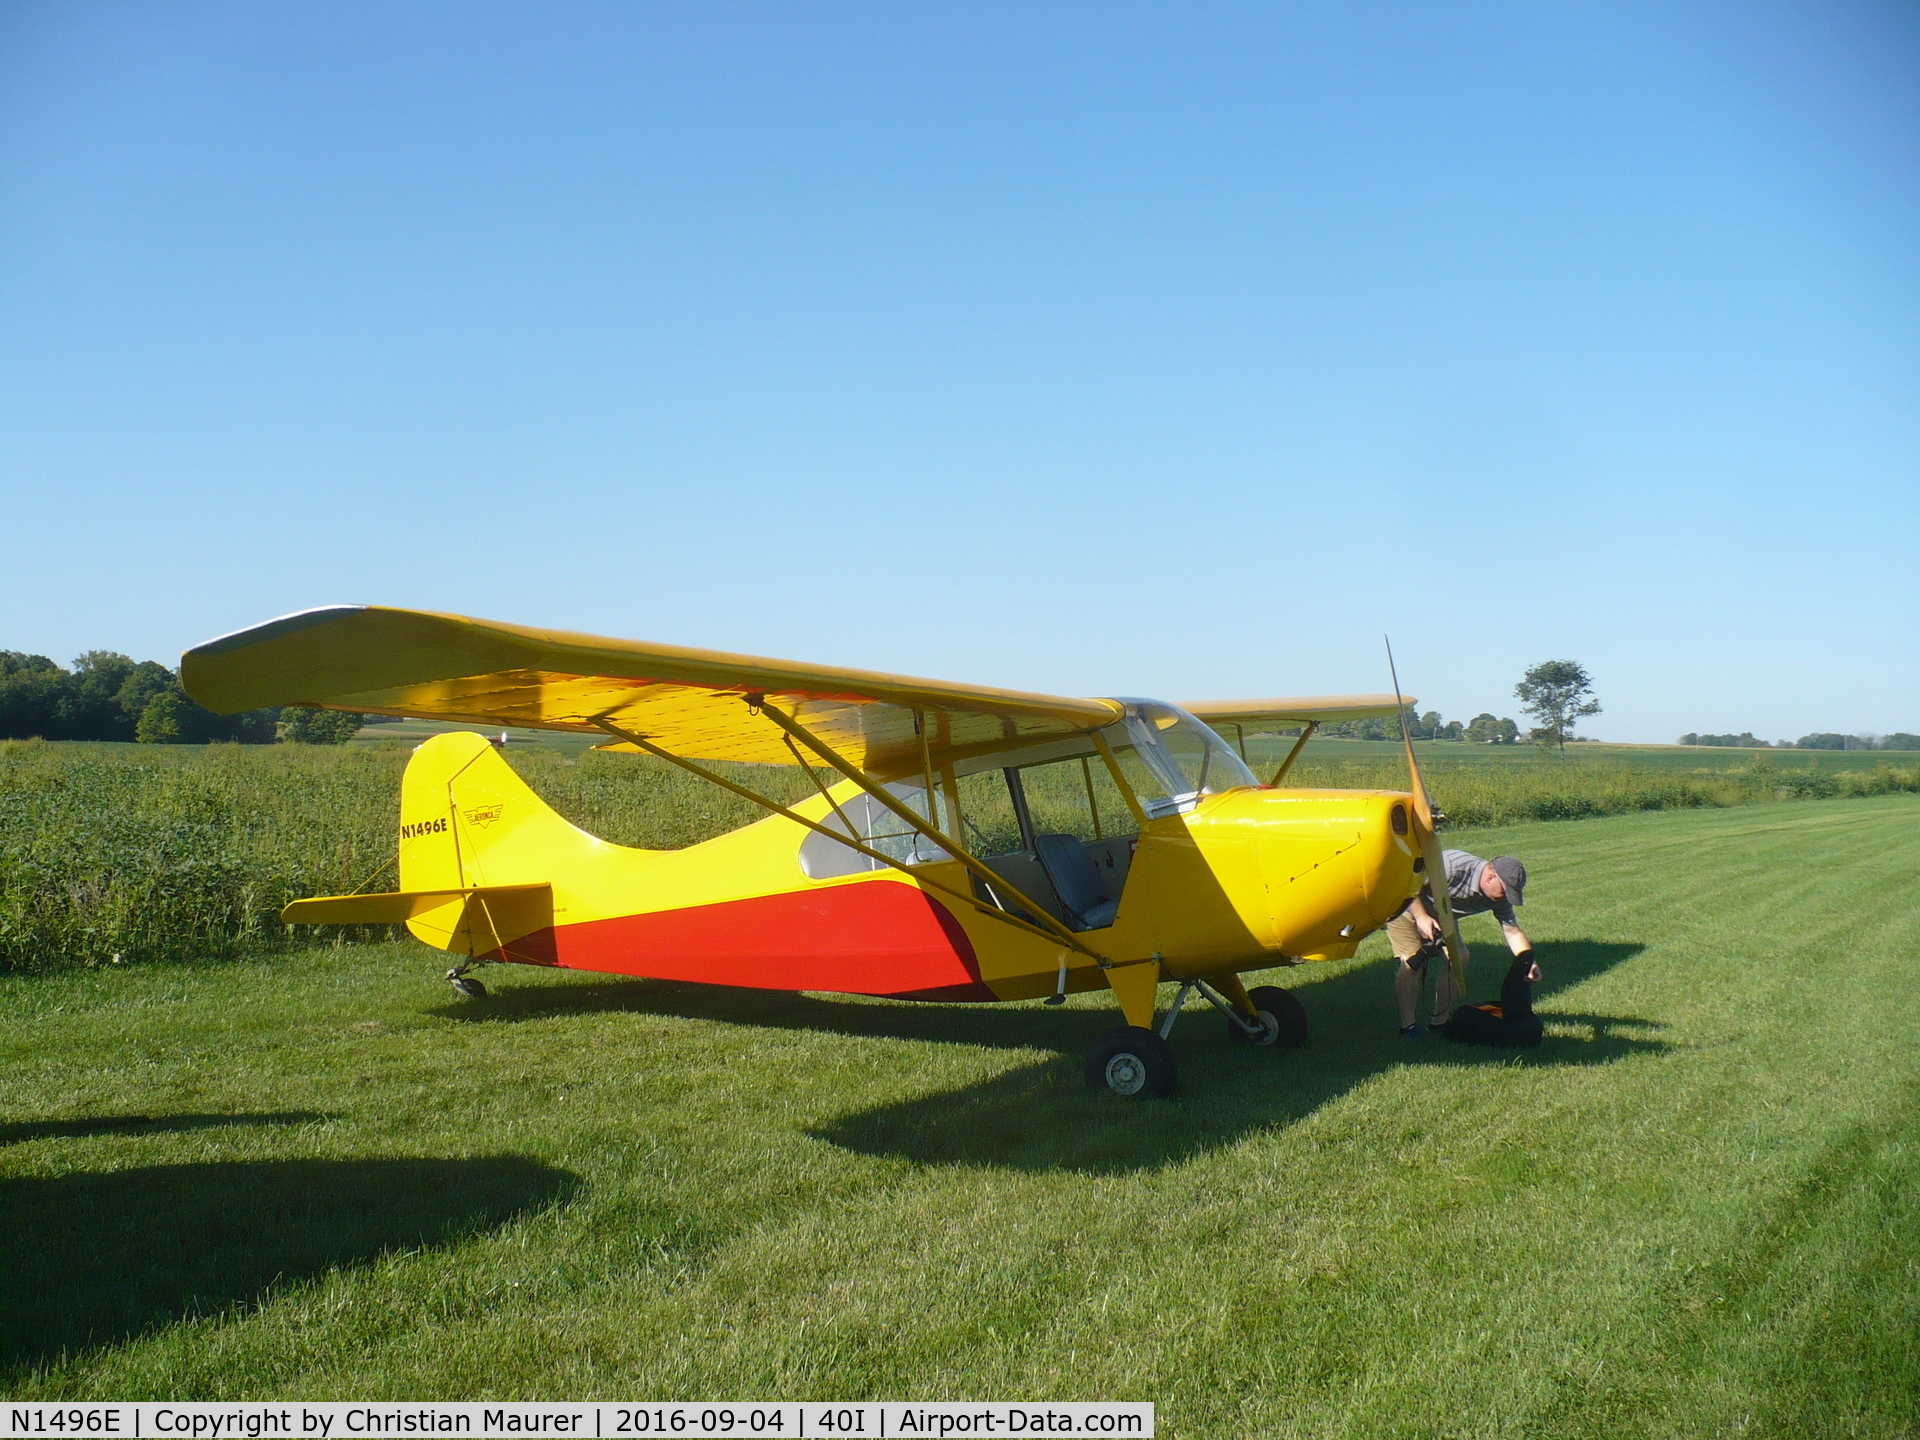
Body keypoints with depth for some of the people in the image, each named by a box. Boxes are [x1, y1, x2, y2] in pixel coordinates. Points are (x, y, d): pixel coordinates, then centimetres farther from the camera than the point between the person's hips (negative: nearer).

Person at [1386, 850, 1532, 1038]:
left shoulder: (1499, 897, -14)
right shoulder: (1453, 866, -37)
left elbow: (1512, 930, -9)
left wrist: (1529, 962, -24)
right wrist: (1421, 917, -40)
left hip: (1439, 917, 7)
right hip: (1406, 906, -7)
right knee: (1412, 961, -20)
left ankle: (1441, 1021, 9)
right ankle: (1408, 1025, -8)